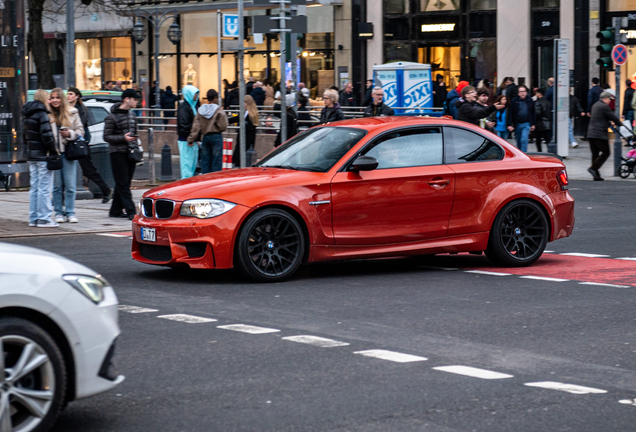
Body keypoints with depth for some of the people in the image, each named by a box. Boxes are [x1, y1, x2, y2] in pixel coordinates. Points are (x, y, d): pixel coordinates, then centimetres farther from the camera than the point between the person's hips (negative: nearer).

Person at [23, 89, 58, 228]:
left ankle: (33, 218, 14)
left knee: (34, 187, 12)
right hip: (42, 154, -9)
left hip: (31, 154, 9)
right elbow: (46, 135, -19)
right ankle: (44, 218, -6)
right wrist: (53, 150, -10)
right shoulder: (41, 114, -13)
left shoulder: (27, 115, 14)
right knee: (44, 188, -6)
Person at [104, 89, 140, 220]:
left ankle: (116, 210, 15)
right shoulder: (112, 117, -8)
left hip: (130, 153, 7)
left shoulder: (132, 115, 15)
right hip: (118, 153, -7)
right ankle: (130, 211, -12)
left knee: (124, 184, 8)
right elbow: (107, 137, -9)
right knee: (123, 184, -8)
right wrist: (123, 138, -21)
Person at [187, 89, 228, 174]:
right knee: (216, 161, 0)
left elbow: (196, 126, -1)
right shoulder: (219, 111, -11)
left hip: (205, 138, 4)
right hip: (216, 137, -4)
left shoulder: (200, 110, 2)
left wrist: (191, 139, 0)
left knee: (205, 161, 8)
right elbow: (223, 127, -13)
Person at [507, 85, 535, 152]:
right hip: (517, 124, 1)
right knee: (518, 141, 12)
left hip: (526, 124, -1)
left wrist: (533, 124, 9)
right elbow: (510, 113, -4)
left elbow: (533, 113, 10)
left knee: (524, 140, -15)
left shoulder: (530, 101, 3)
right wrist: (509, 125, -10)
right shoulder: (514, 101, -2)